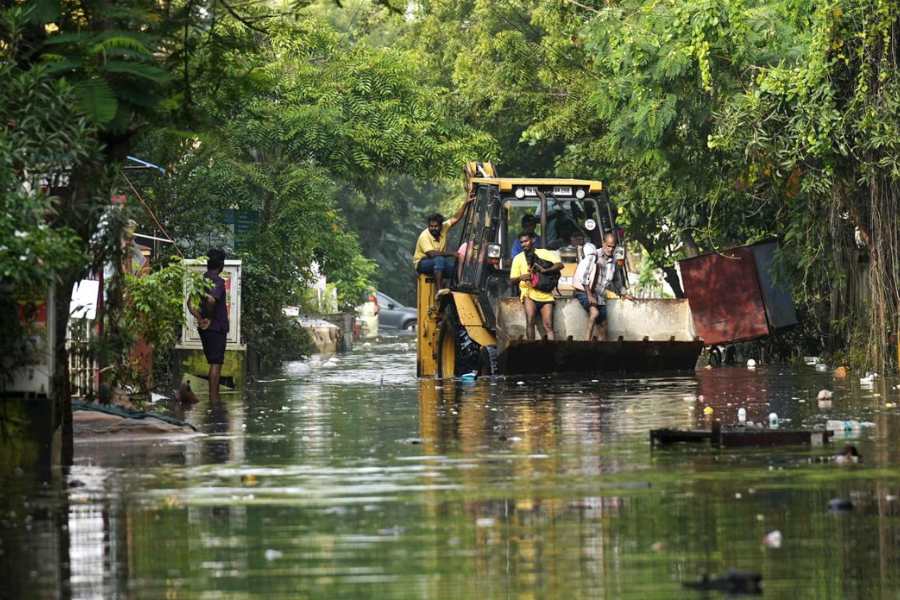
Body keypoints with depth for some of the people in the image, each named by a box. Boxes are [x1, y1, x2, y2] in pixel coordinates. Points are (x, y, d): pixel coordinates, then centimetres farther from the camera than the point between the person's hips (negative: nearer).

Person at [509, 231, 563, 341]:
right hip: (529, 293, -1)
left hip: (545, 294, 1)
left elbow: (560, 265, -2)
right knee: (530, 320, -24)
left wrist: (544, 270, -18)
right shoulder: (518, 258, 12)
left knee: (548, 326, -8)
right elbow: (512, 280, 10)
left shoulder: (544, 253, 10)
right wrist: (521, 277, -13)